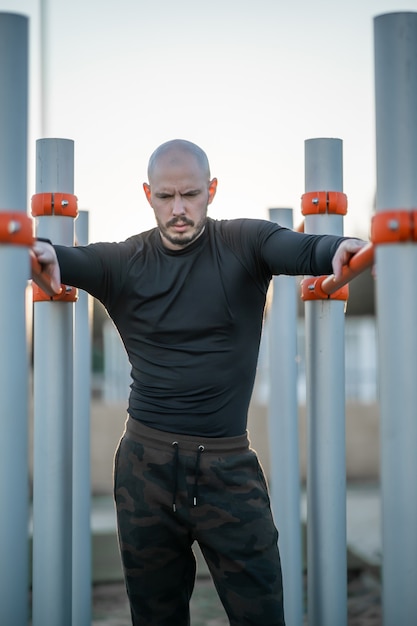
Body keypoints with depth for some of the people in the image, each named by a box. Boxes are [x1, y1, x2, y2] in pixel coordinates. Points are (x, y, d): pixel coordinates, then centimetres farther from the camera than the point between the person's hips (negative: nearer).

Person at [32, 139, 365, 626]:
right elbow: (72, 262, -13)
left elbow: (304, 251, -17)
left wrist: (340, 250, -40)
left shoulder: (243, 244, -1)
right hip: (146, 464, 1)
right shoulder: (125, 262, 2)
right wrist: (45, 255, -37)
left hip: (228, 466, -1)